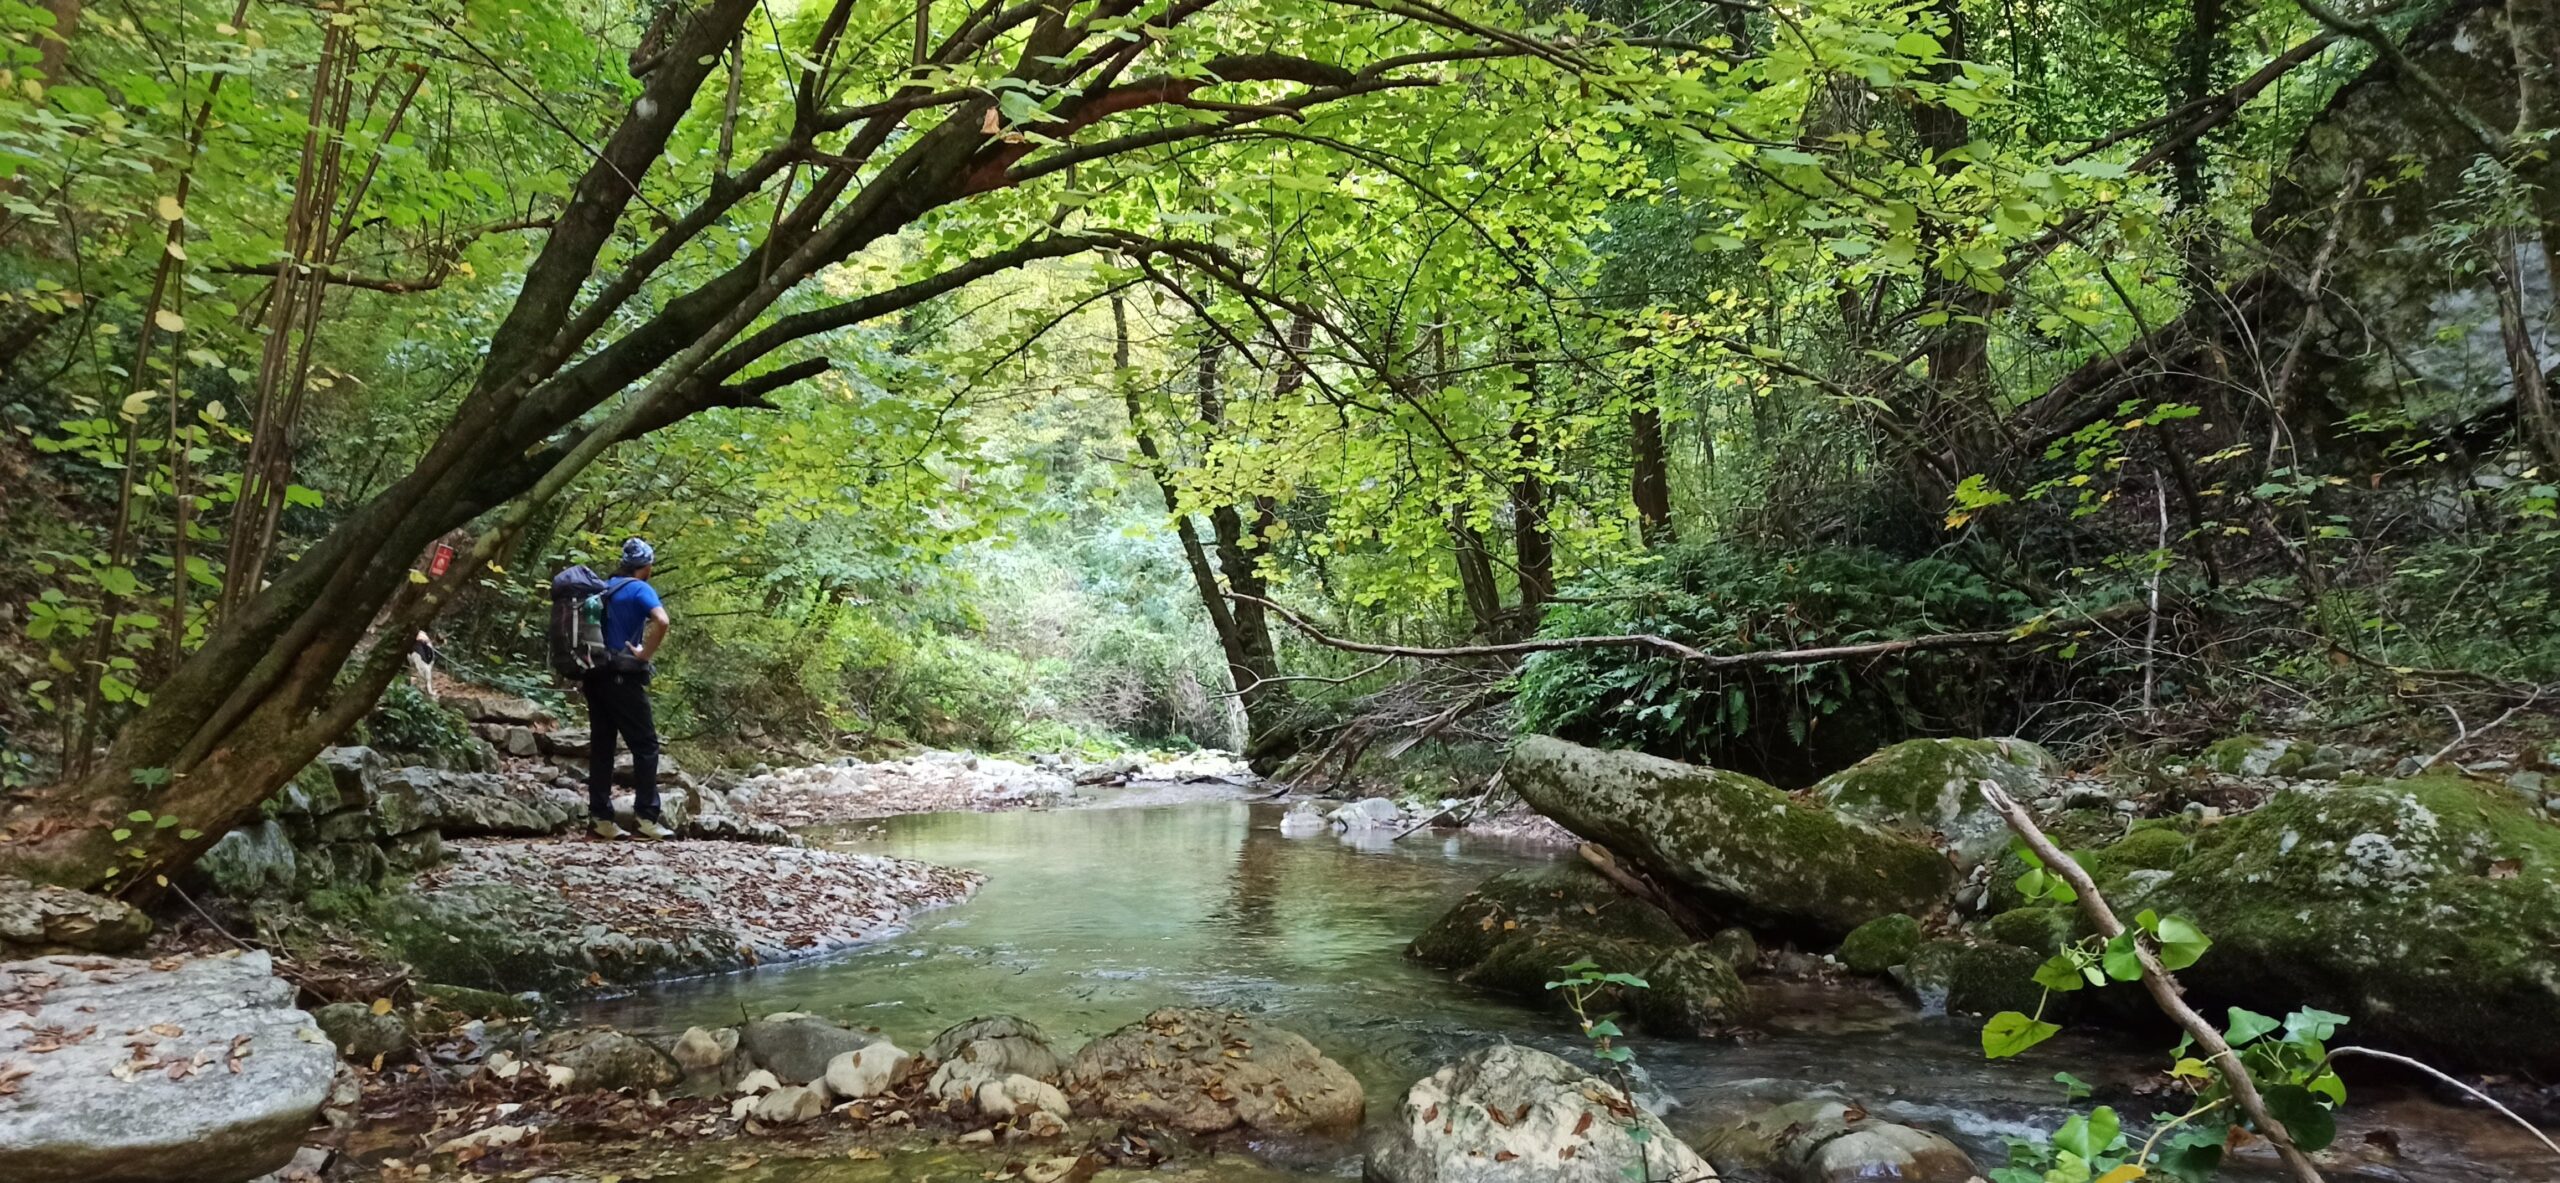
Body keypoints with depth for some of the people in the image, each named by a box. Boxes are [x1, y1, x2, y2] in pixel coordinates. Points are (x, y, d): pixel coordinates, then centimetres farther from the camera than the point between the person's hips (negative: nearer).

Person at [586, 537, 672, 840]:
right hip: (623, 677, -7)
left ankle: (599, 817, 8)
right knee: (645, 745, 0)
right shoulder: (640, 589, -7)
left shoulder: (603, 587, 14)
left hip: (596, 674, 7)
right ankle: (646, 815, -2)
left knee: (601, 745, 8)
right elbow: (662, 621, -26)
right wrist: (645, 654, -15)